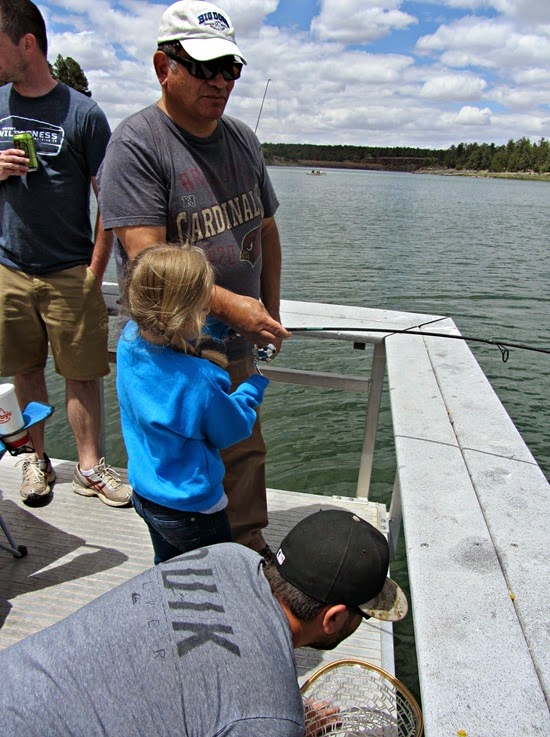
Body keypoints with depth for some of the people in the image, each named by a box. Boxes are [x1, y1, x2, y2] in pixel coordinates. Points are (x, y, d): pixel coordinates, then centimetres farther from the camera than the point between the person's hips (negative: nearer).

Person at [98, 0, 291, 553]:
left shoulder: (242, 139, 11)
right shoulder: (136, 144, -12)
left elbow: (265, 229, 18)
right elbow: (147, 257, -22)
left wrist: (270, 311, 14)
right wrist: (230, 305, -27)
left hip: (235, 347, 7)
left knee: (245, 455, 19)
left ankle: (250, 551, 40)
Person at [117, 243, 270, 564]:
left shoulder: (130, 338, -15)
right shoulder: (198, 381, -35)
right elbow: (233, 429, -15)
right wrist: (255, 384, -2)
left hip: (144, 492, 7)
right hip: (191, 508, -7)